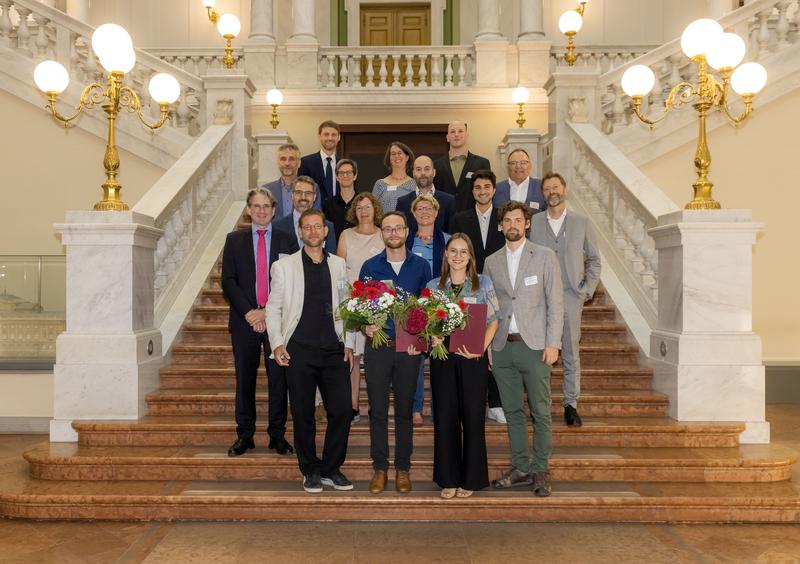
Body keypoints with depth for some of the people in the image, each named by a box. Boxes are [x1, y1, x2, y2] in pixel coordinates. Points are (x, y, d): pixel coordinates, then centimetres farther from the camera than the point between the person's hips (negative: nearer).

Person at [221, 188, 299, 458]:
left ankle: (277, 435, 13)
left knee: (278, 378, 3)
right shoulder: (234, 240, 8)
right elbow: (228, 281, 2)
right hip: (245, 320, 1)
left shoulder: (287, 241, 6)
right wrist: (248, 312, -10)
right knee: (245, 380, 6)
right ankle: (244, 435, 16)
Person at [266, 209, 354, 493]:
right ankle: (310, 471, 20)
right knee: (303, 414, 5)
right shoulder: (284, 266, 4)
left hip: (333, 350, 2)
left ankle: (331, 469, 16)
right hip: (299, 351, -2)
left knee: (342, 410, -1)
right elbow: (273, 308, 5)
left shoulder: (338, 265, 11)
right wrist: (277, 344, -6)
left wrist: (348, 343, 7)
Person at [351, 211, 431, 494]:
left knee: (404, 410, 8)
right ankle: (379, 468, 16)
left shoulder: (420, 266, 4)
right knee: (378, 410, 4)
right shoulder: (370, 266, 4)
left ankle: (403, 468, 19)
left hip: (409, 346, 0)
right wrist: (365, 325, -12)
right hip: (377, 346, 0)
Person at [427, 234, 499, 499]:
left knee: (472, 417, 2)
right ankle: (448, 479, 17)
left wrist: (481, 347, -11)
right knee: (445, 417, 4)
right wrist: (432, 336, -10)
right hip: (443, 357, 2)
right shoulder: (433, 285, 8)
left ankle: (470, 479, 16)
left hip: (473, 358, -1)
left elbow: (493, 321, 3)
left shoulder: (484, 283, 4)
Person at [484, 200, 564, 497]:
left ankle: (541, 470, 11)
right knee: (513, 411, 9)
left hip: (534, 345, -3)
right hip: (502, 348, 3)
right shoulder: (492, 262, 12)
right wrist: (485, 345, 5)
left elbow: (555, 303, -1)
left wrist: (552, 343, -8)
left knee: (540, 412, 0)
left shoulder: (545, 256, 3)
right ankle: (520, 467, 19)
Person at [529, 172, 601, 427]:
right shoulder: (533, 222, 6)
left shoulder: (582, 223, 8)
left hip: (571, 296, 1)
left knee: (571, 353, 4)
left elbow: (594, 259, 12)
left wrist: (588, 289, 3)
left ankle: (571, 405, 13)